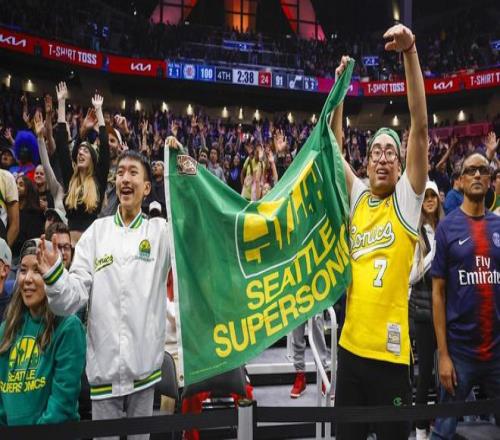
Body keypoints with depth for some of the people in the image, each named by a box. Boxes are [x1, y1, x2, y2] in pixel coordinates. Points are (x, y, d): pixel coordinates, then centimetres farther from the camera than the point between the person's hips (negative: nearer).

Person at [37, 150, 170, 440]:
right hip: (104, 361, 1)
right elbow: (73, 299, -1)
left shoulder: (161, 230, 2)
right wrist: (54, 276, -24)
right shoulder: (97, 231, 4)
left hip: (145, 361, -1)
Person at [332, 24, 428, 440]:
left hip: (391, 348, -3)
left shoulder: (406, 198, -2)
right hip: (350, 343, 4)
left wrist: (410, 51, -15)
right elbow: (333, 143, 9)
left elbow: (419, 126, -11)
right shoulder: (357, 196, 8)